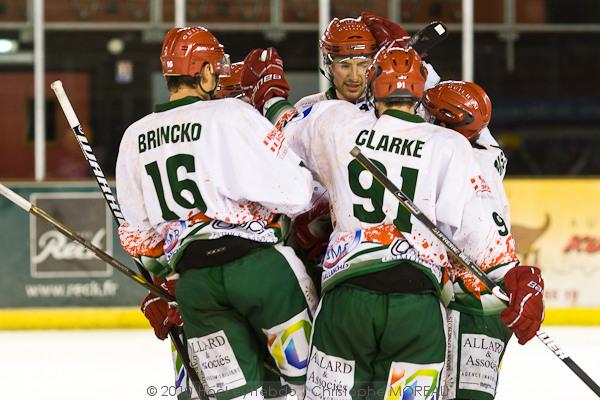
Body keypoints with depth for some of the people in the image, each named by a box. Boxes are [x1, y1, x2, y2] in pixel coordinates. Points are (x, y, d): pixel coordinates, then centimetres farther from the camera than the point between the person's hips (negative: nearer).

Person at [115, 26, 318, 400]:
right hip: (257, 263, -5)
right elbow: (294, 192, -11)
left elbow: (138, 230, 18)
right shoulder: (232, 115, -8)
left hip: (192, 281, 6)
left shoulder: (134, 137, 11)